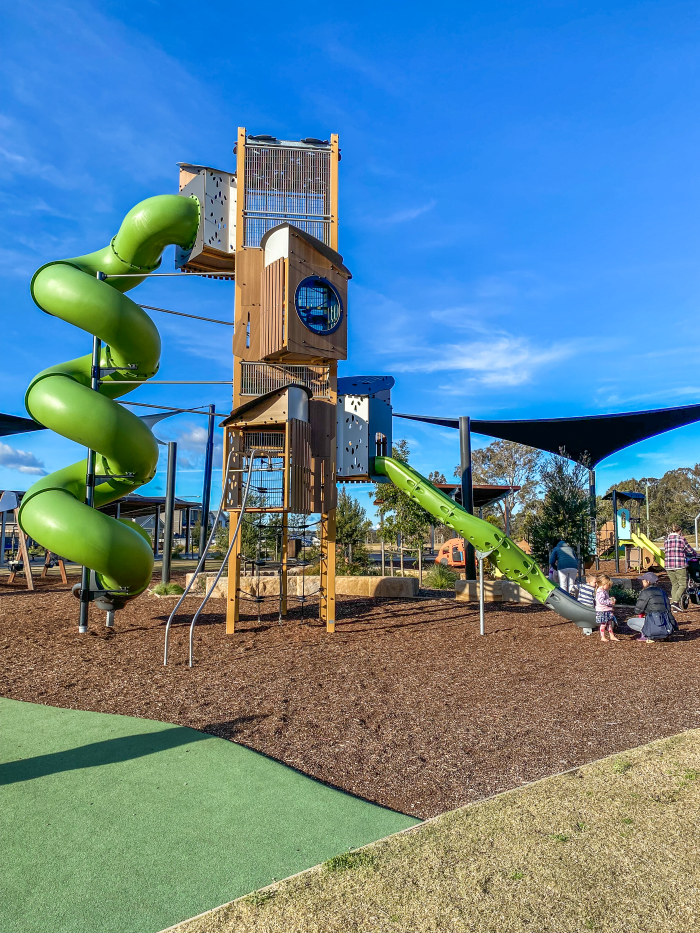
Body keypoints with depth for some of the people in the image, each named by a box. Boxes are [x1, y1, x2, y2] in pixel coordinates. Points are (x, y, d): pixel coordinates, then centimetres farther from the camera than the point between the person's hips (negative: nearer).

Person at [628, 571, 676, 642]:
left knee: (630, 622, 8)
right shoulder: (662, 591, 14)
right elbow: (668, 608, 20)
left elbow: (638, 610, -6)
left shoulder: (646, 592, -6)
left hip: (655, 626, -7)